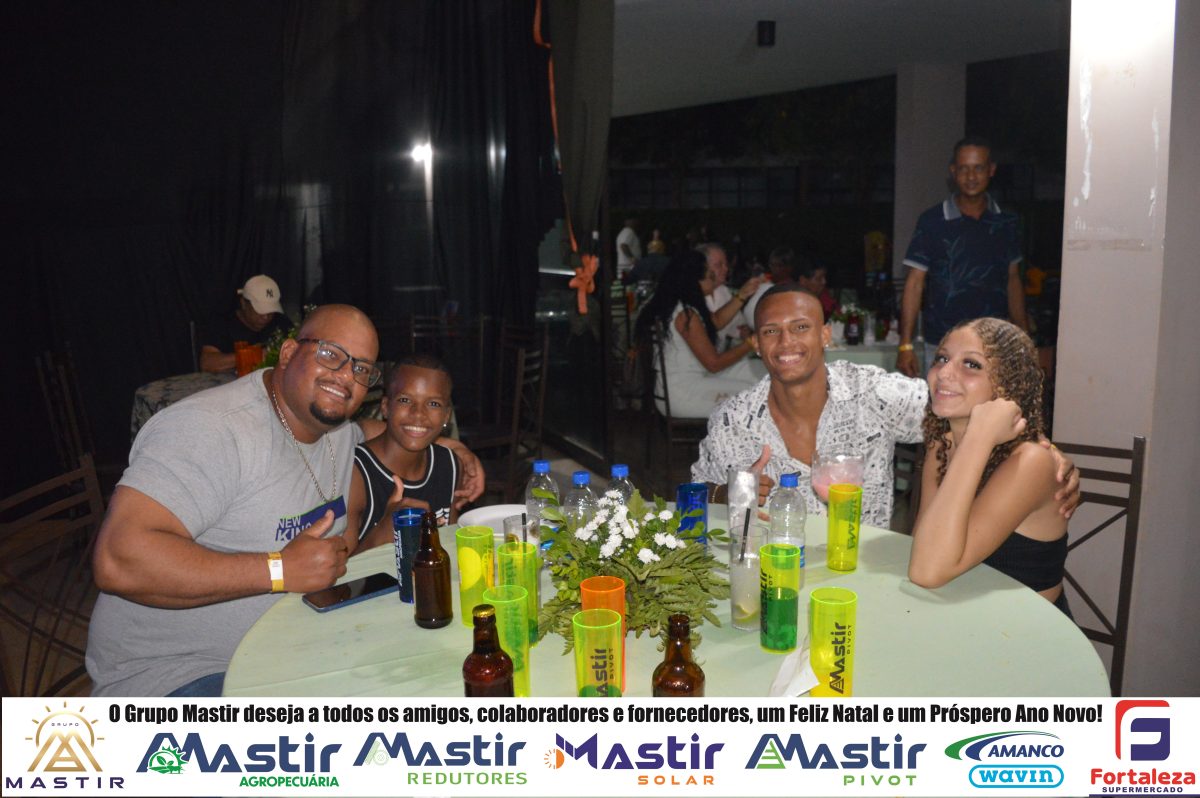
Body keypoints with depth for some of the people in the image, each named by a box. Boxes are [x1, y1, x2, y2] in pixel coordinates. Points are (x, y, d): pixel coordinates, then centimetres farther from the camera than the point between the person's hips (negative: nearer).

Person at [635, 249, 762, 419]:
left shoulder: (671, 305, 8)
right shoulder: (686, 314, -21)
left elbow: (716, 320, 23)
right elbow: (714, 363, -17)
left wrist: (742, 295, 19)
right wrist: (751, 343, -5)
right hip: (682, 395, -10)